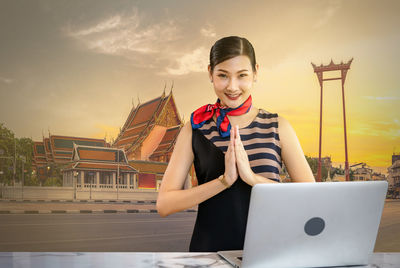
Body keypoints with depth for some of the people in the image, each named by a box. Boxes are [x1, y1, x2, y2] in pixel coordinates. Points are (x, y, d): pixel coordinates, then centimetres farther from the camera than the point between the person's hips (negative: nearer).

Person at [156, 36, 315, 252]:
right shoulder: (195, 129, 4)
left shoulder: (278, 127, 5)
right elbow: (164, 205, -2)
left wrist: (253, 178, -13)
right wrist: (224, 180, -13)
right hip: (210, 249, 0)